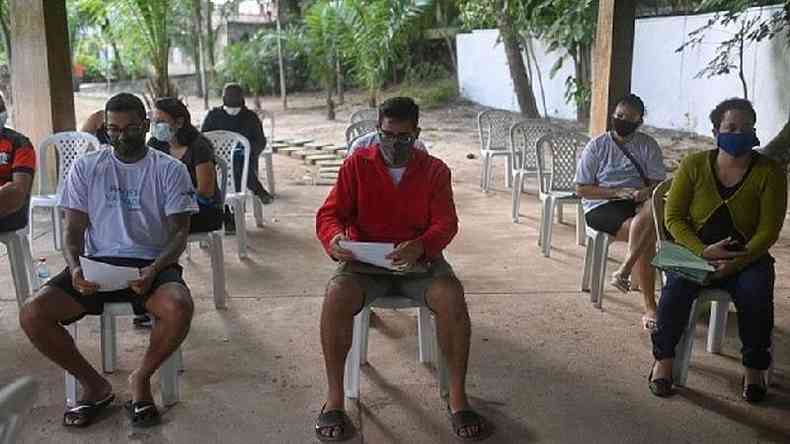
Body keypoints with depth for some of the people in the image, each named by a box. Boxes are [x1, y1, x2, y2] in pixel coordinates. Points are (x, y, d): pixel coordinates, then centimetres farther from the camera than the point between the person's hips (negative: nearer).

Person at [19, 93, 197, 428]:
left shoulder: (170, 170, 3)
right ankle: (94, 385, 1)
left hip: (151, 264, -2)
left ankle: (141, 378, -4)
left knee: (179, 308, -36)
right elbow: (74, 231, 8)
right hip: (97, 263, 2)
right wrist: (74, 268, -15)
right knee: (31, 315, -22)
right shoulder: (85, 167, 9)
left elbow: (179, 232, -1)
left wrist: (155, 269, -21)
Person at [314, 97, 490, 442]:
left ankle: (457, 398, -14)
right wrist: (334, 238, -26)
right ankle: (334, 400, -16)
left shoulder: (435, 170, 4)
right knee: (336, 298, -31)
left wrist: (419, 246, -29)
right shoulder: (357, 164, 3)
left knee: (452, 299, -29)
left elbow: (445, 223, -5)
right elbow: (329, 214, -1)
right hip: (364, 259, 0)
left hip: (418, 259, 1)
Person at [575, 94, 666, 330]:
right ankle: (650, 307, -26)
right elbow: (581, 189, -1)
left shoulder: (648, 145, 12)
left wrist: (646, 192, -20)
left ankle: (624, 271, -32)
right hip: (601, 207, -3)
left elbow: (658, 183, 5)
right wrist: (617, 192, -14)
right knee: (648, 234, -31)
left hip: (639, 202, 3)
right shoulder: (597, 146, 4)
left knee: (653, 207, -36)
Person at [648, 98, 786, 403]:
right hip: (696, 252, 0)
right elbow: (673, 216, -3)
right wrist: (702, 251, -18)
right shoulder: (694, 165, 0)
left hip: (747, 256, 0)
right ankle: (664, 359, -11)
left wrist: (735, 264, -22)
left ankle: (754, 369, -5)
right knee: (676, 287, -29)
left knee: (756, 296, -29)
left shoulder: (770, 173, -2)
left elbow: (768, 230, -7)